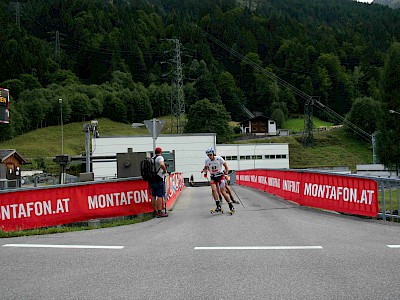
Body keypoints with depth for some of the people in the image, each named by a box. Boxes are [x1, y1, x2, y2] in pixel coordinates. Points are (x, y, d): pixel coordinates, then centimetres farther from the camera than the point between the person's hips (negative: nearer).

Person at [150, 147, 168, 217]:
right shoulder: (160, 157, -9)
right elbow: (162, 165, -30)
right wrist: (165, 170, -13)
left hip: (152, 179, 8)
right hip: (159, 179, -8)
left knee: (153, 196, 11)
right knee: (160, 196, -6)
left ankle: (155, 211, 18)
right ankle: (160, 212, -8)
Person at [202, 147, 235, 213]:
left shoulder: (219, 158, -15)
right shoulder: (207, 160, -7)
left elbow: (226, 165, -5)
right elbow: (206, 167, 10)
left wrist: (226, 172, -17)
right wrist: (205, 171, -10)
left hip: (220, 176, -3)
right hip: (213, 177, 3)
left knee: (223, 191, -10)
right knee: (213, 189, -21)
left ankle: (231, 205, 4)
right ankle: (218, 205, -18)